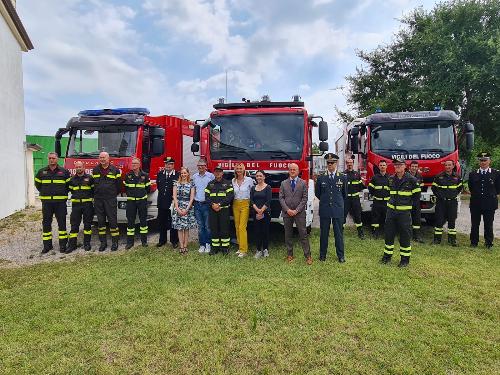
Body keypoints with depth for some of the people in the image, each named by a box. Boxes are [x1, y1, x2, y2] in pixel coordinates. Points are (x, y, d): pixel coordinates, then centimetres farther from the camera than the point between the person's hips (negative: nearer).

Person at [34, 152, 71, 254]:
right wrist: (45, 193, 15)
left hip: (60, 202, -2)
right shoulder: (42, 172, 7)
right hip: (46, 202, 2)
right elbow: (37, 184, 20)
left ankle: (63, 244, 9)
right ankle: (47, 245, 15)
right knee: (46, 223, 6)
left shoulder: (64, 171, 2)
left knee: (62, 223, 2)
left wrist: (63, 194, 7)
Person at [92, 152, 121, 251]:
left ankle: (115, 242, 5)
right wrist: (96, 194, 15)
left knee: (112, 220, -3)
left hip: (110, 199, -3)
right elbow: (92, 183, 18)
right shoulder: (95, 170, 10)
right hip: (98, 199, 3)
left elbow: (119, 184, 4)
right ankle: (103, 242, 15)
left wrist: (114, 194, 8)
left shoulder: (115, 170, 1)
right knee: (100, 221, 6)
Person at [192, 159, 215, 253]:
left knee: (207, 226, 0)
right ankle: (202, 245, 16)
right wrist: (192, 200, 9)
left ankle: (208, 244, 11)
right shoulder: (194, 177, 10)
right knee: (200, 226, 9)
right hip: (197, 204, 4)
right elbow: (193, 189, 16)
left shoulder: (211, 176, -3)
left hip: (207, 204, -3)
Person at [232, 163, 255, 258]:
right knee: (237, 227, 7)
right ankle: (240, 247, 17)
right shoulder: (233, 181, 7)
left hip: (245, 204, -4)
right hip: (235, 204, 5)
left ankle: (243, 250, -6)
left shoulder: (249, 180, -4)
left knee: (242, 227, -10)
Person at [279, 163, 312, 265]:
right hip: (286, 213, 2)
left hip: (299, 213, -2)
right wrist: (287, 209, -9)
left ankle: (308, 255, 5)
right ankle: (289, 255, 18)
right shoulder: (283, 183, 8)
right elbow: (281, 198, 3)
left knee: (303, 234, -2)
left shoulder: (303, 183, 2)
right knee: (288, 235, 8)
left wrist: (296, 210, -10)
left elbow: (305, 198, -2)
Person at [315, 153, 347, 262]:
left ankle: (340, 255, 17)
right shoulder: (321, 178, 2)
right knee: (324, 233, 7)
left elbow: (345, 194, 14)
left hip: (338, 210, 0)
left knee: (339, 233, 6)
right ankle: (322, 255, 19)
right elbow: (317, 193, 14)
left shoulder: (343, 178, 2)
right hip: (324, 210, 1)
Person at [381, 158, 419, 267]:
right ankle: (387, 255, 22)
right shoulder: (390, 179, 7)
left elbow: (416, 195, 1)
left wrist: (407, 204, 0)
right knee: (388, 233, 9)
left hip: (404, 212, -4)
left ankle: (405, 259, 14)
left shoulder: (411, 179, -7)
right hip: (391, 210, 4)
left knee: (405, 235, 3)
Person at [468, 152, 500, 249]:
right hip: (475, 203, 2)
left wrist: (492, 195, 8)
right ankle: (474, 242, 17)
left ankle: (489, 243, 17)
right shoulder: (473, 174, 6)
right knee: (474, 224, 7)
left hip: (490, 204, -1)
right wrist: (475, 195, 10)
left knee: (488, 225, 6)